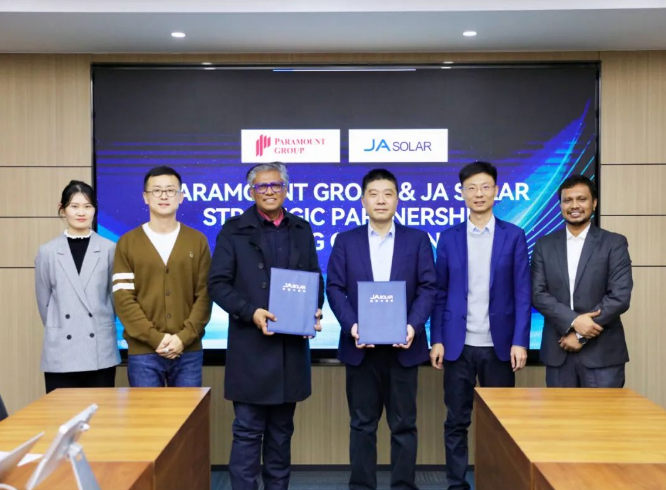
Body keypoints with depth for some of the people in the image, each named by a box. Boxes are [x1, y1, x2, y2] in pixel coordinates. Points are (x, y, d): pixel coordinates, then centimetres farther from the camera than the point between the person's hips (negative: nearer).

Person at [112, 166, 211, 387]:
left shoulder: (197, 240, 6)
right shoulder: (128, 242, 4)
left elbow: (204, 295, 2)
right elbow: (123, 298, -2)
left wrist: (185, 337, -10)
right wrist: (154, 338, -12)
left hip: (188, 351, 1)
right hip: (143, 352, 0)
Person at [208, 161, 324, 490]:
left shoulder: (302, 231, 11)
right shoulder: (235, 230, 0)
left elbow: (315, 280, 14)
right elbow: (217, 283, -5)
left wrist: (315, 312, -5)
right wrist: (250, 312, -19)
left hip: (291, 345, 4)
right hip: (251, 346, -4)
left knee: (282, 429, 13)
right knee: (248, 430, -1)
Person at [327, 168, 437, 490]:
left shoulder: (417, 239, 5)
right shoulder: (346, 241, 6)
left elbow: (428, 288, -1)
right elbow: (335, 288, 1)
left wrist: (414, 325, -16)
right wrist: (351, 325, -14)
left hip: (402, 345, 0)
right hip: (361, 346, 1)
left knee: (403, 424, 7)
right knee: (362, 424, 9)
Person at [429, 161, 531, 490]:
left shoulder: (513, 236, 3)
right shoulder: (449, 238, 6)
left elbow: (522, 293, -1)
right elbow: (440, 293, 6)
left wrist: (520, 342, -8)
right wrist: (436, 340, -1)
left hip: (499, 345, -1)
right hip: (458, 345, 1)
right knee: (456, 422, 6)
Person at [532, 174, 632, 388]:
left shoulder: (614, 243, 1)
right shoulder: (544, 245, 8)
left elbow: (620, 296, -8)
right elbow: (538, 295, 0)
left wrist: (581, 335, -10)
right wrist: (573, 321, -15)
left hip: (602, 352, -2)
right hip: (558, 351, 2)